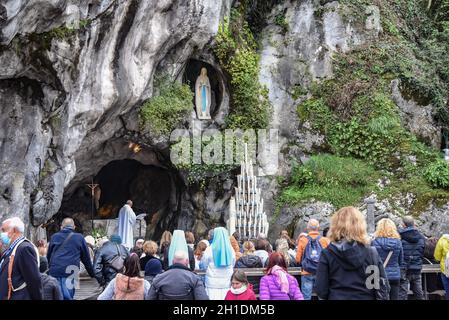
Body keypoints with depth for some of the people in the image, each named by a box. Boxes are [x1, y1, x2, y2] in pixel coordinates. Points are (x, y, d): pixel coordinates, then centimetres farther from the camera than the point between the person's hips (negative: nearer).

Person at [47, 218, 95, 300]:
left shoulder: (54, 237, 17)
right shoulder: (79, 237, 10)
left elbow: (48, 256, 21)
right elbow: (86, 258, 13)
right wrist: (93, 274, 21)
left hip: (54, 272, 3)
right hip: (69, 273, -2)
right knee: (67, 297, -2)